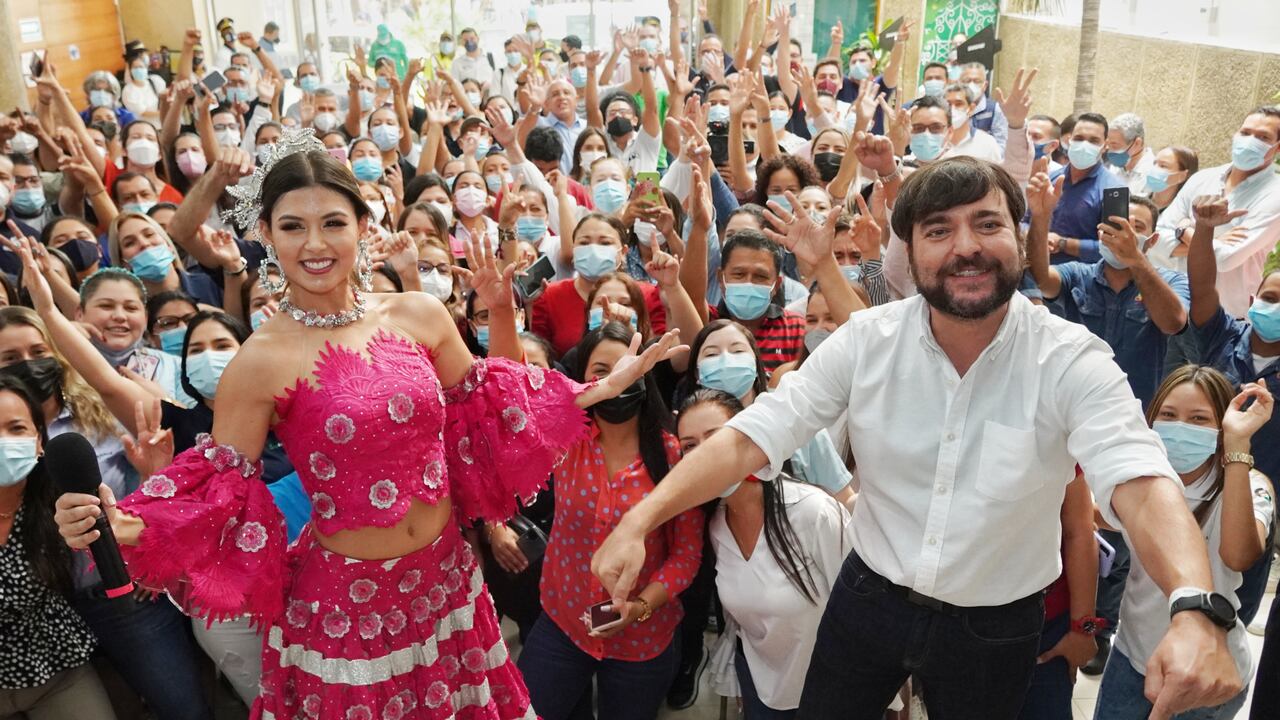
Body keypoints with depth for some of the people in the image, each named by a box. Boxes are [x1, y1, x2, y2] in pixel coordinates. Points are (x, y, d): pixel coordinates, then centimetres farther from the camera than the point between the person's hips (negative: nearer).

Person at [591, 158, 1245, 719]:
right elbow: (751, 438, -18)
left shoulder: (1073, 361, -17)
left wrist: (1194, 611, -50)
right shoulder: (867, 339, -13)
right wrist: (639, 520, -31)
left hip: (995, 630, 0)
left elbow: (1140, 484, -30)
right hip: (868, 598, 1)